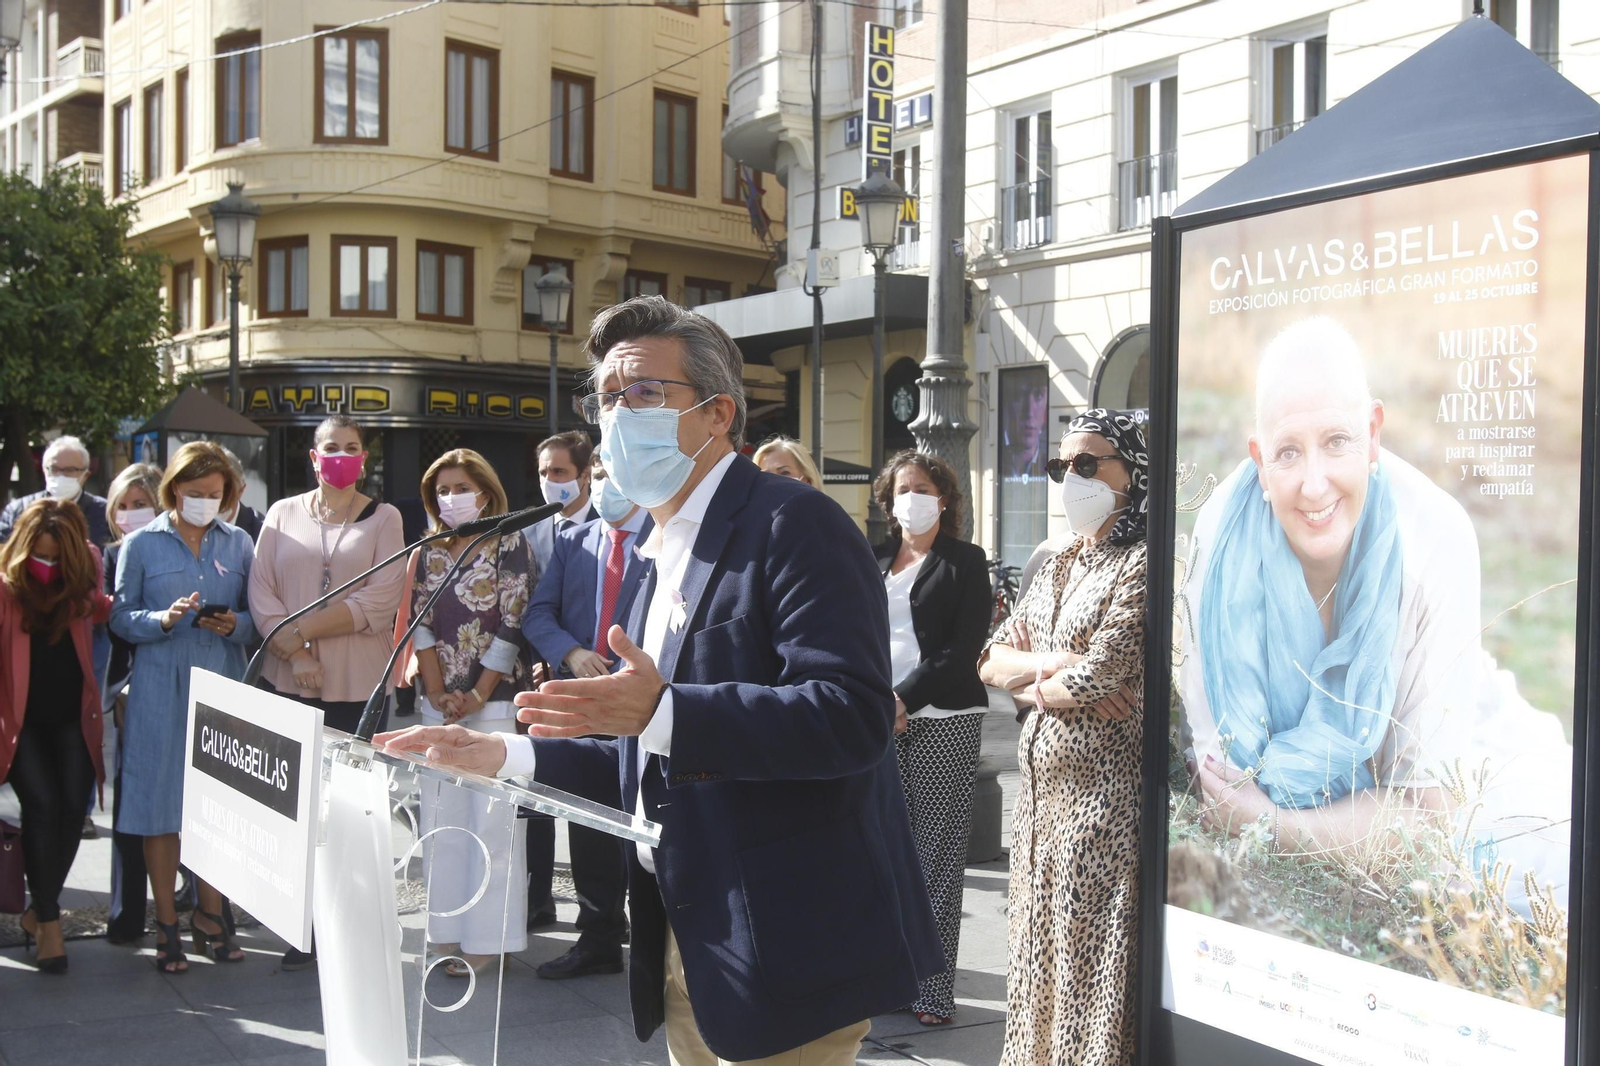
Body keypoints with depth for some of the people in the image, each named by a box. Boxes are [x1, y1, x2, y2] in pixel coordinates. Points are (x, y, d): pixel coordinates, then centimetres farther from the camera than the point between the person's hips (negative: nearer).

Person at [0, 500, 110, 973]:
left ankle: (39, 911, 14)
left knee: (72, 807, -5)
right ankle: (48, 923, -8)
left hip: (71, 715, 3)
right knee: (42, 803, -17)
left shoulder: (83, 575, 0)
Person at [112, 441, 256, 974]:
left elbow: (256, 613, 11)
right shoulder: (141, 545, 3)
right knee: (161, 801, 0)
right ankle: (166, 924, 12)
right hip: (161, 690, -2)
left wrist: (235, 625, -10)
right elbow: (121, 617, 2)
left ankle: (209, 916, 19)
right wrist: (164, 620, -16)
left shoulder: (238, 543, 10)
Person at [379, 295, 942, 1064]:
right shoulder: (665, 553, 16)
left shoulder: (792, 524, -13)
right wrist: (503, 756, 9)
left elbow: (852, 716, -25)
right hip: (685, 950, 9)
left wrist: (660, 712, -32)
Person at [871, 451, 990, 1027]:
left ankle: (934, 990, 0)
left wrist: (903, 699, -12)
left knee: (937, 857, -3)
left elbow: (964, 648, -5)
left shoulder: (965, 560, 4)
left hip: (943, 720, -4)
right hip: (880, 721, 4)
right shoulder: (873, 560, 16)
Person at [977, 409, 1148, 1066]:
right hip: (1041, 790, 8)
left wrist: (1030, 686, -3)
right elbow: (992, 661, 8)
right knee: (1041, 956, 13)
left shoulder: (1141, 564, -11)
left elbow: (1095, 678, -21)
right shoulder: (1058, 569, 15)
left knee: (1091, 962, -3)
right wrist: (1052, 664, -10)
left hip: (1104, 794, -8)